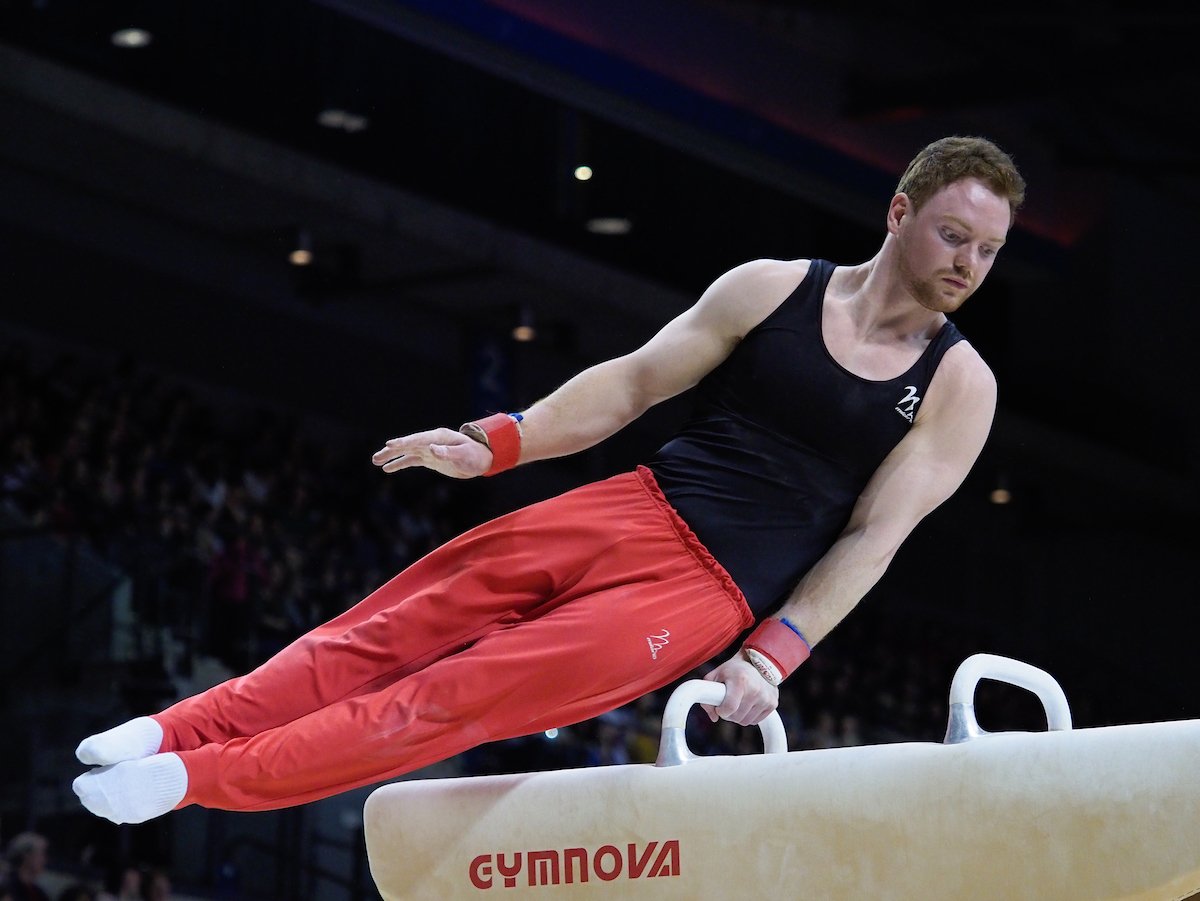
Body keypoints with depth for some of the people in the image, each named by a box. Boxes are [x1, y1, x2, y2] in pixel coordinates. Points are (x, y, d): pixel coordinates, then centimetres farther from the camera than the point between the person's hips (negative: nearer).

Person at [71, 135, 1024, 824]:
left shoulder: (959, 385, -4)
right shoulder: (773, 289, 3)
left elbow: (874, 538, -8)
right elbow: (634, 380, 7)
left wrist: (773, 655, -18)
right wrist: (497, 442, -3)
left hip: (711, 592, -3)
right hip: (636, 510, 3)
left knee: (468, 693, -12)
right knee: (404, 622, -4)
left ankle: (200, 778, -10)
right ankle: (180, 730, 3)